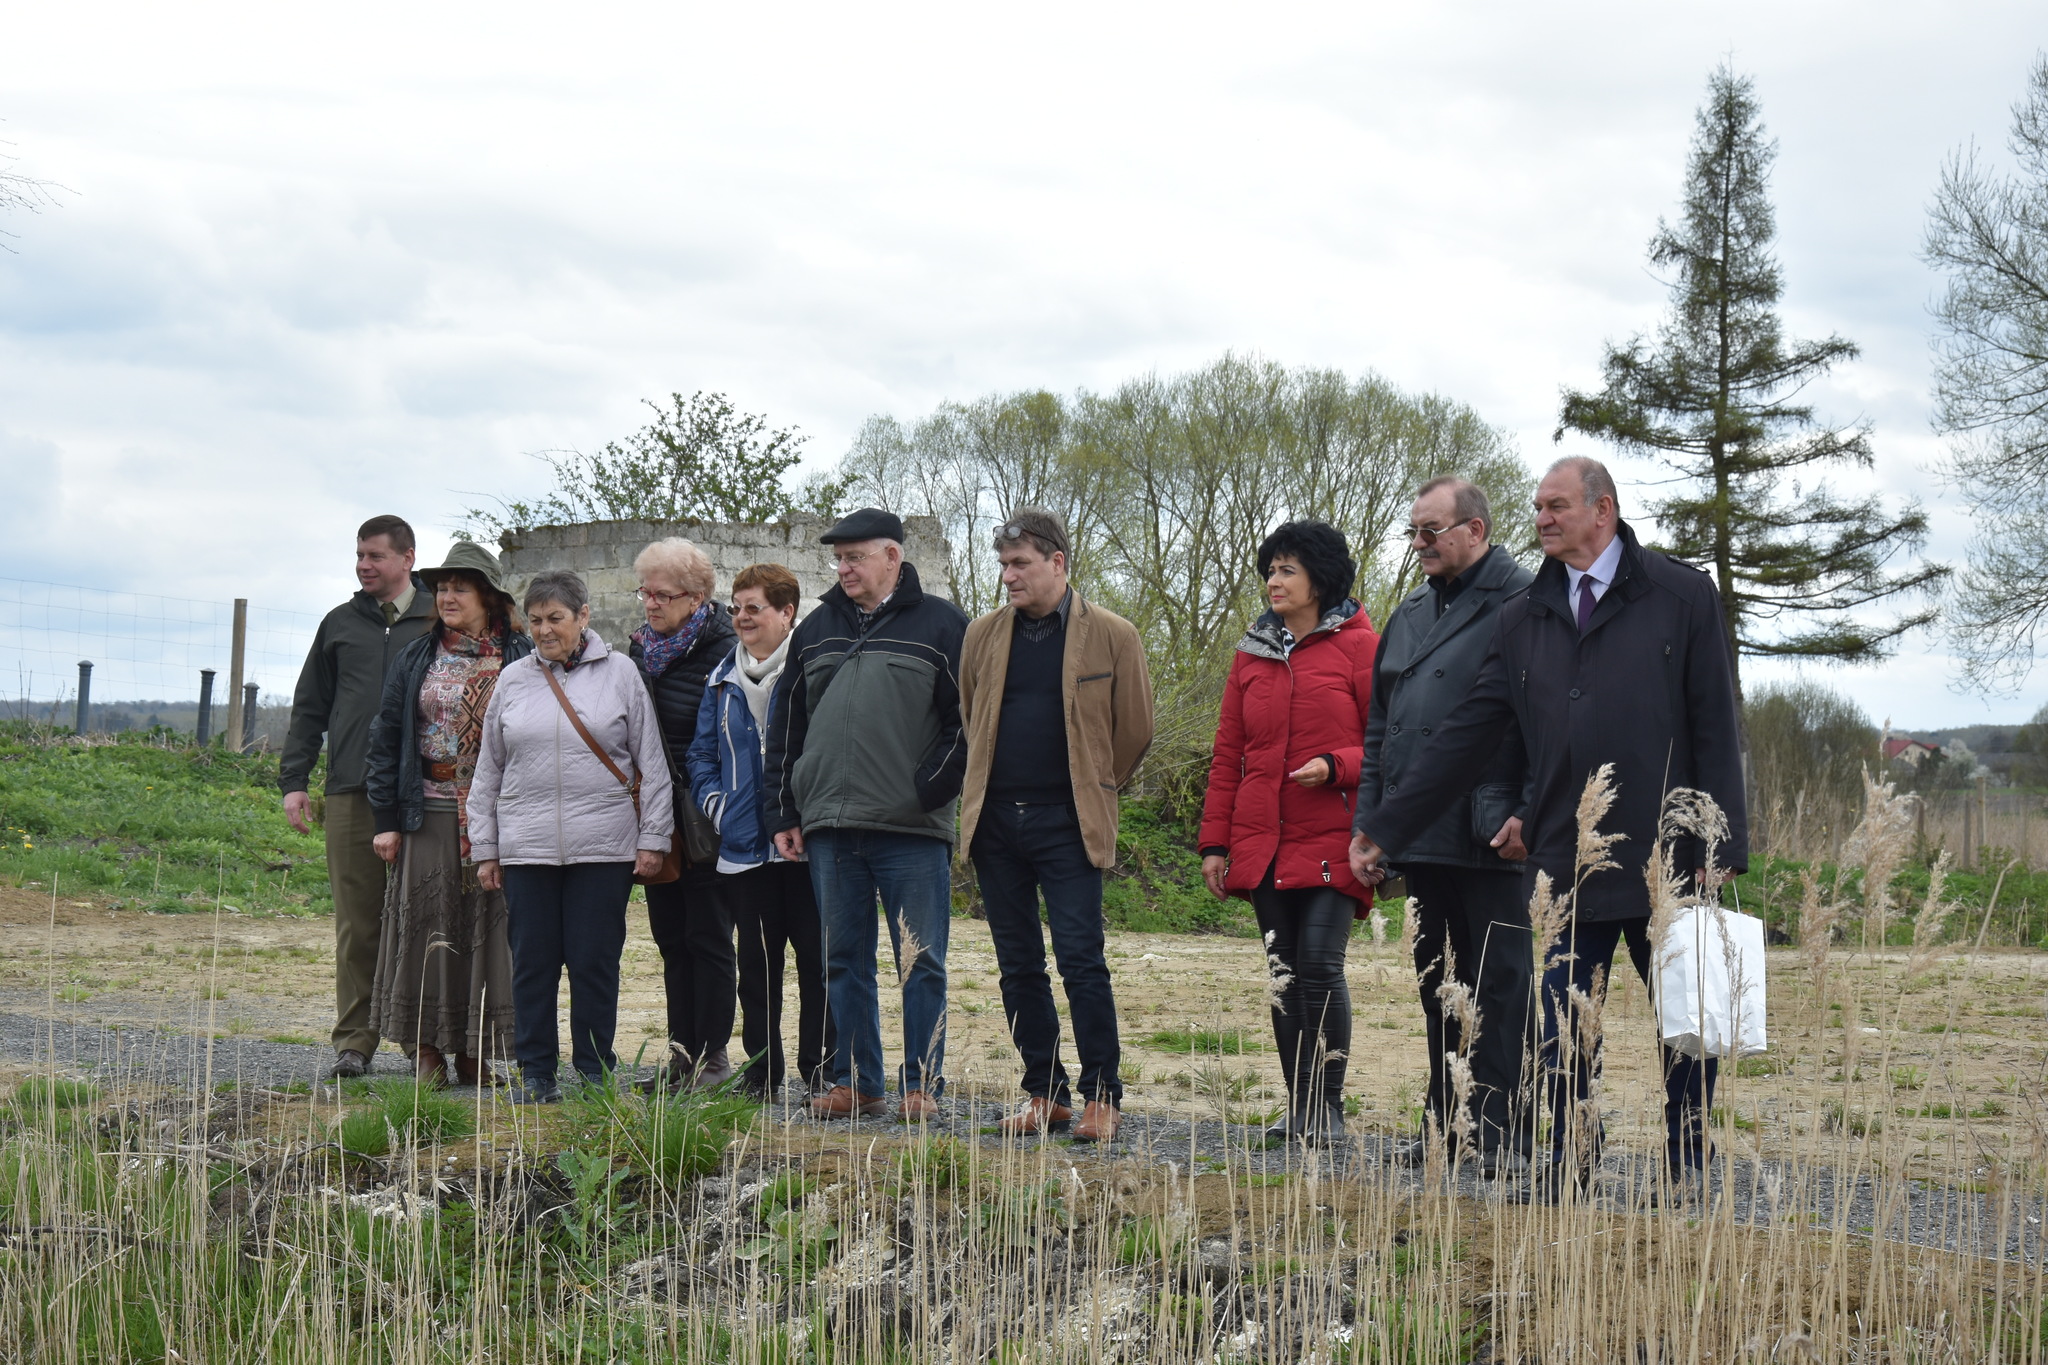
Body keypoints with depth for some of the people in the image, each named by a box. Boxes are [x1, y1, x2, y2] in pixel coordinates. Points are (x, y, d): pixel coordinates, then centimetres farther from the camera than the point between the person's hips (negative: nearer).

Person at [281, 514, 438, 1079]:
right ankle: (355, 1038, 6)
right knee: (357, 922, 1)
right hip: (351, 793, 2)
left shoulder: (439, 622, 8)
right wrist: (293, 779, 9)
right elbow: (309, 709, 18)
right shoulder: (340, 624, 16)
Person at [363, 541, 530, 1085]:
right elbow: (385, 738, 10)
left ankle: (474, 1051, 9)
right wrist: (386, 819, 3)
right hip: (429, 815, 2)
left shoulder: (520, 658, 2)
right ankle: (426, 1049, 7)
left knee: (487, 929, 0)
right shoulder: (416, 659, 9)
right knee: (426, 927, 1)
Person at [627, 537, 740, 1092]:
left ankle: (712, 1056, 6)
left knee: (707, 936, -1)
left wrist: (707, 816, -16)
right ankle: (682, 1052, 16)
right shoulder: (641, 648, 11)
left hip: (704, 823, -7)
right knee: (671, 937, 10)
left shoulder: (722, 651, -10)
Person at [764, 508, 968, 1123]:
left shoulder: (940, 624, 1)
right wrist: (784, 812, 12)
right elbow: (786, 725, 18)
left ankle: (921, 1087, 5)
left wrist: (929, 789, -9)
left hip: (913, 830, -4)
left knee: (920, 964, -1)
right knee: (844, 962, 8)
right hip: (829, 827, 4)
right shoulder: (816, 629, 15)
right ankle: (856, 1083, 15)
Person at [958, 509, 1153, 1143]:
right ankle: (1044, 1094, 16)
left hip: (1066, 824, -4)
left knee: (1080, 960, -8)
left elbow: (1135, 728, 6)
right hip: (996, 821, 4)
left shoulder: (1112, 636, -2)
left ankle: (1102, 1096, 1)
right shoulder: (983, 635, 9)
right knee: (1018, 966, 7)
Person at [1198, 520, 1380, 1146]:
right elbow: (1228, 755, 15)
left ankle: (1328, 1109, -1)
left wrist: (1335, 766, -19)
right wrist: (1215, 841, 10)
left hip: (1332, 841, -5)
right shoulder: (1251, 654, 14)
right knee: (1284, 973, 7)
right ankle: (1298, 1109, 14)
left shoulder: (1359, 647, -1)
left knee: (1320, 965, -11)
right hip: (1264, 845, 5)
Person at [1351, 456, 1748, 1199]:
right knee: (1562, 1029, 3)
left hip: (1665, 860, -3)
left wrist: (1718, 848, -9)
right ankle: (1570, 1164, 15)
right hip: (1566, 865, 3)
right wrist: (1384, 826, 7)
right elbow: (1464, 736, 11)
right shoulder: (1524, 620, 11)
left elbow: (1715, 731, -1)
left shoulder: (1683, 598, 1)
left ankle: (1687, 1172, 19)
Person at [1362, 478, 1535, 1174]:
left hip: (1491, 835, -8)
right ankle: (1447, 1120, 19)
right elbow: (1379, 722, 23)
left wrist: (1526, 812, -18)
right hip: (1420, 834, 8)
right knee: (1438, 982, 12)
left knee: (1499, 981, -2)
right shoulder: (1409, 614, 19)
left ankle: (1499, 1128, 2)